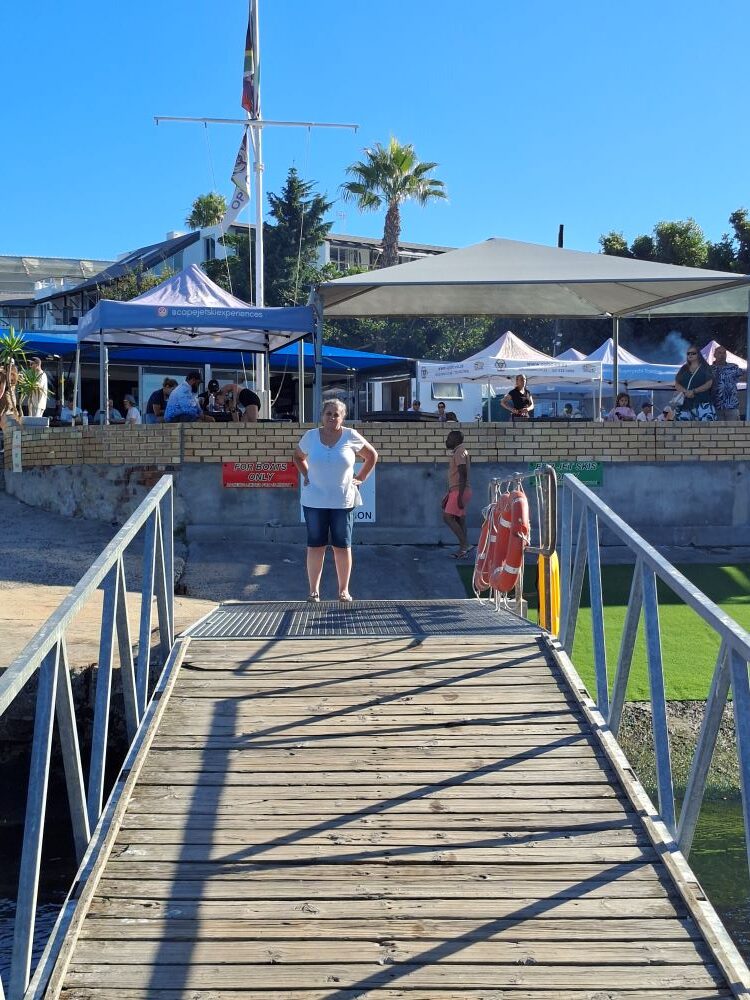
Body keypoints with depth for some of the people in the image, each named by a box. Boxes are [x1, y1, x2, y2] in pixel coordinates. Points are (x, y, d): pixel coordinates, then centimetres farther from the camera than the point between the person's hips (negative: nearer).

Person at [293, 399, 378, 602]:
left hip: (343, 501, -1)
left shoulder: (351, 436, -2)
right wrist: (305, 475, 8)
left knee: (342, 547, 4)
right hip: (315, 501, 1)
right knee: (315, 546, 3)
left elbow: (372, 456, 11)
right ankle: (314, 590, 10)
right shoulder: (310, 436, 2)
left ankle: (344, 590, 14)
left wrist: (360, 478, 4)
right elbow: (298, 456, 21)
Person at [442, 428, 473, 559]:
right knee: (459, 520, 8)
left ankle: (465, 544, -14)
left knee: (447, 517, -13)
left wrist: (460, 496, -25)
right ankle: (463, 549, 7)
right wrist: (449, 494, 24)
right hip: (455, 491, 10)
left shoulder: (460, 452, -13)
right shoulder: (458, 452, 18)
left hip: (459, 491, -10)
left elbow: (463, 475, -21)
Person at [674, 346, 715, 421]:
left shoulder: (705, 368, 6)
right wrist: (686, 391, -10)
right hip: (685, 403, 4)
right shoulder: (684, 369, 17)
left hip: (702, 402, -4)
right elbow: (677, 384, 10)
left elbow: (709, 384, -5)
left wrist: (693, 391, -13)